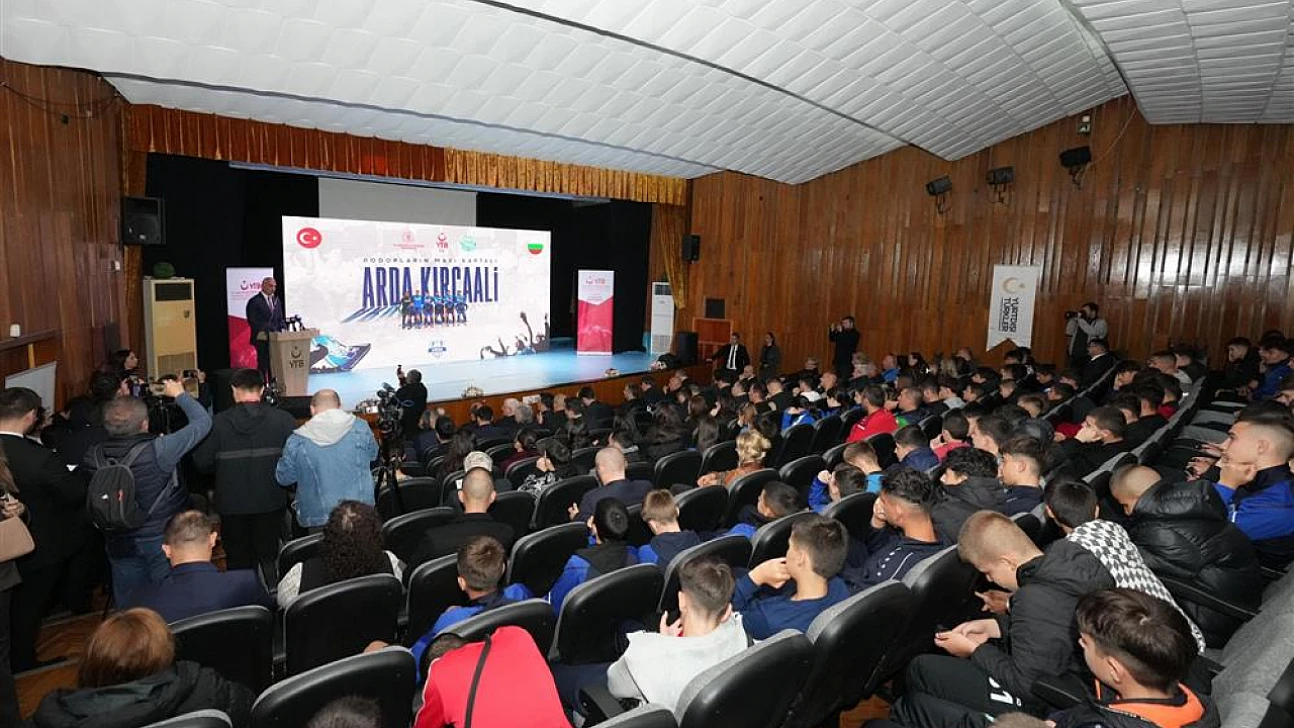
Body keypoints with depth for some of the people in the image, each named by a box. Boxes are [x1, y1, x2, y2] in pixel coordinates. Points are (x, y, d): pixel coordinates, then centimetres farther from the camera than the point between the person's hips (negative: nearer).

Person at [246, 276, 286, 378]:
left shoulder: (277, 300, 15)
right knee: (263, 365, -3)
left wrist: (283, 328, 0)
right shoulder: (254, 301, -5)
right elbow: (252, 321, -9)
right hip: (262, 338, -5)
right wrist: (266, 329, -16)